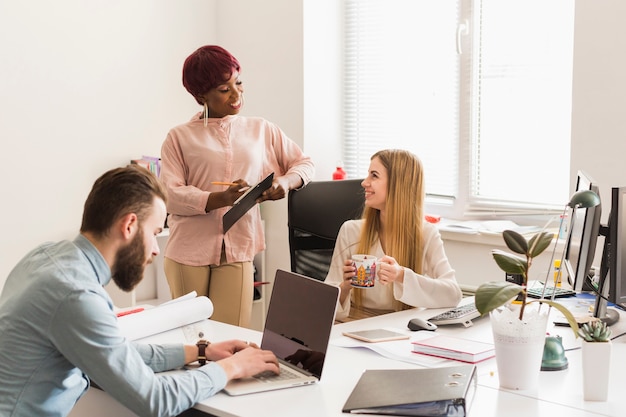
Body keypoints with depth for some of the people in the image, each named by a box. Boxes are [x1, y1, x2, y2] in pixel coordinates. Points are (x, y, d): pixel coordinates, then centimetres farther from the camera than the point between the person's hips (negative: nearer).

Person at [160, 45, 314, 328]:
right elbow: (169, 195, -7)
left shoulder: (261, 131, 13)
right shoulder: (180, 137, 5)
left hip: (238, 251, 1)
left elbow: (304, 164, 18)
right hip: (188, 252, -1)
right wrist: (221, 199, -21)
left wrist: (285, 182, -4)